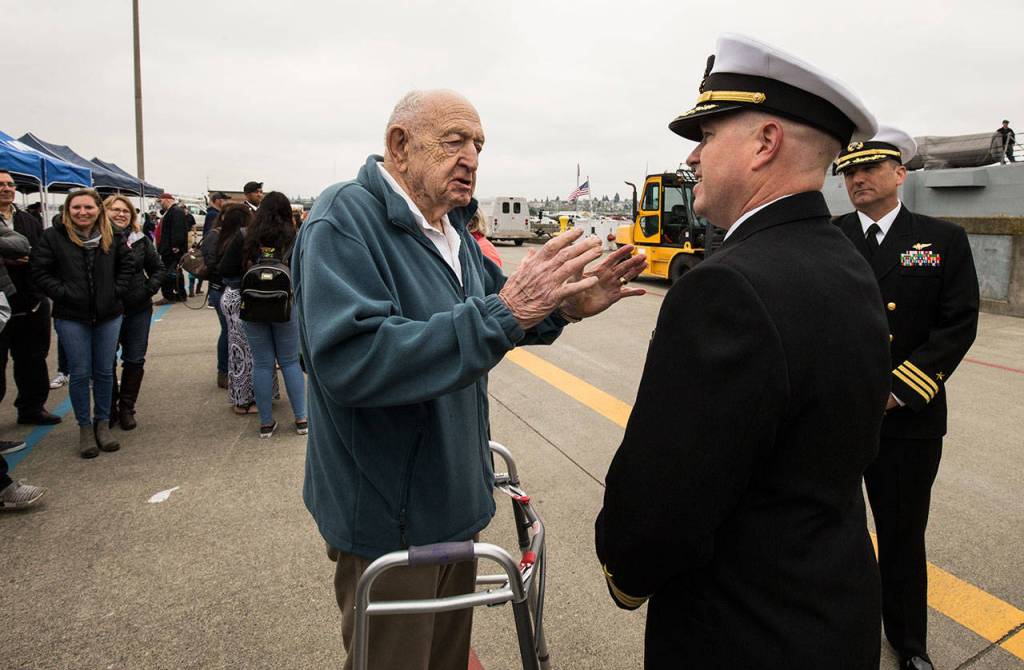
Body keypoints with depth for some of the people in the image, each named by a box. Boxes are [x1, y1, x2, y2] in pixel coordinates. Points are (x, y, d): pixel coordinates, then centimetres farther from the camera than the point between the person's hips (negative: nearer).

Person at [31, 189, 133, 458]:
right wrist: (63, 293, -12)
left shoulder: (113, 238, 3)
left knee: (105, 372, 10)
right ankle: (85, 427, 18)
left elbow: (126, 266, 12)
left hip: (109, 315, 2)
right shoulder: (53, 237, -5)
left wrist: (116, 291, 0)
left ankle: (103, 423, 24)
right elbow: (39, 271, -3)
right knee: (80, 373, 4)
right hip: (71, 317, -2)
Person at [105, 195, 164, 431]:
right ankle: (108, 409, 23)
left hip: (138, 309, 3)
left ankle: (126, 409, 22)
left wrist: (149, 290, -1)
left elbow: (158, 268, 12)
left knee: (135, 361, 8)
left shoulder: (140, 240, 3)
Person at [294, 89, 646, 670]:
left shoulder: (451, 227, 5)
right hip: (390, 521, -7)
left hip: (454, 500, 8)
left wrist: (565, 306, -8)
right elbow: (350, 361, -34)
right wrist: (503, 312, -36)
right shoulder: (344, 219, -20)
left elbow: (489, 322, 12)